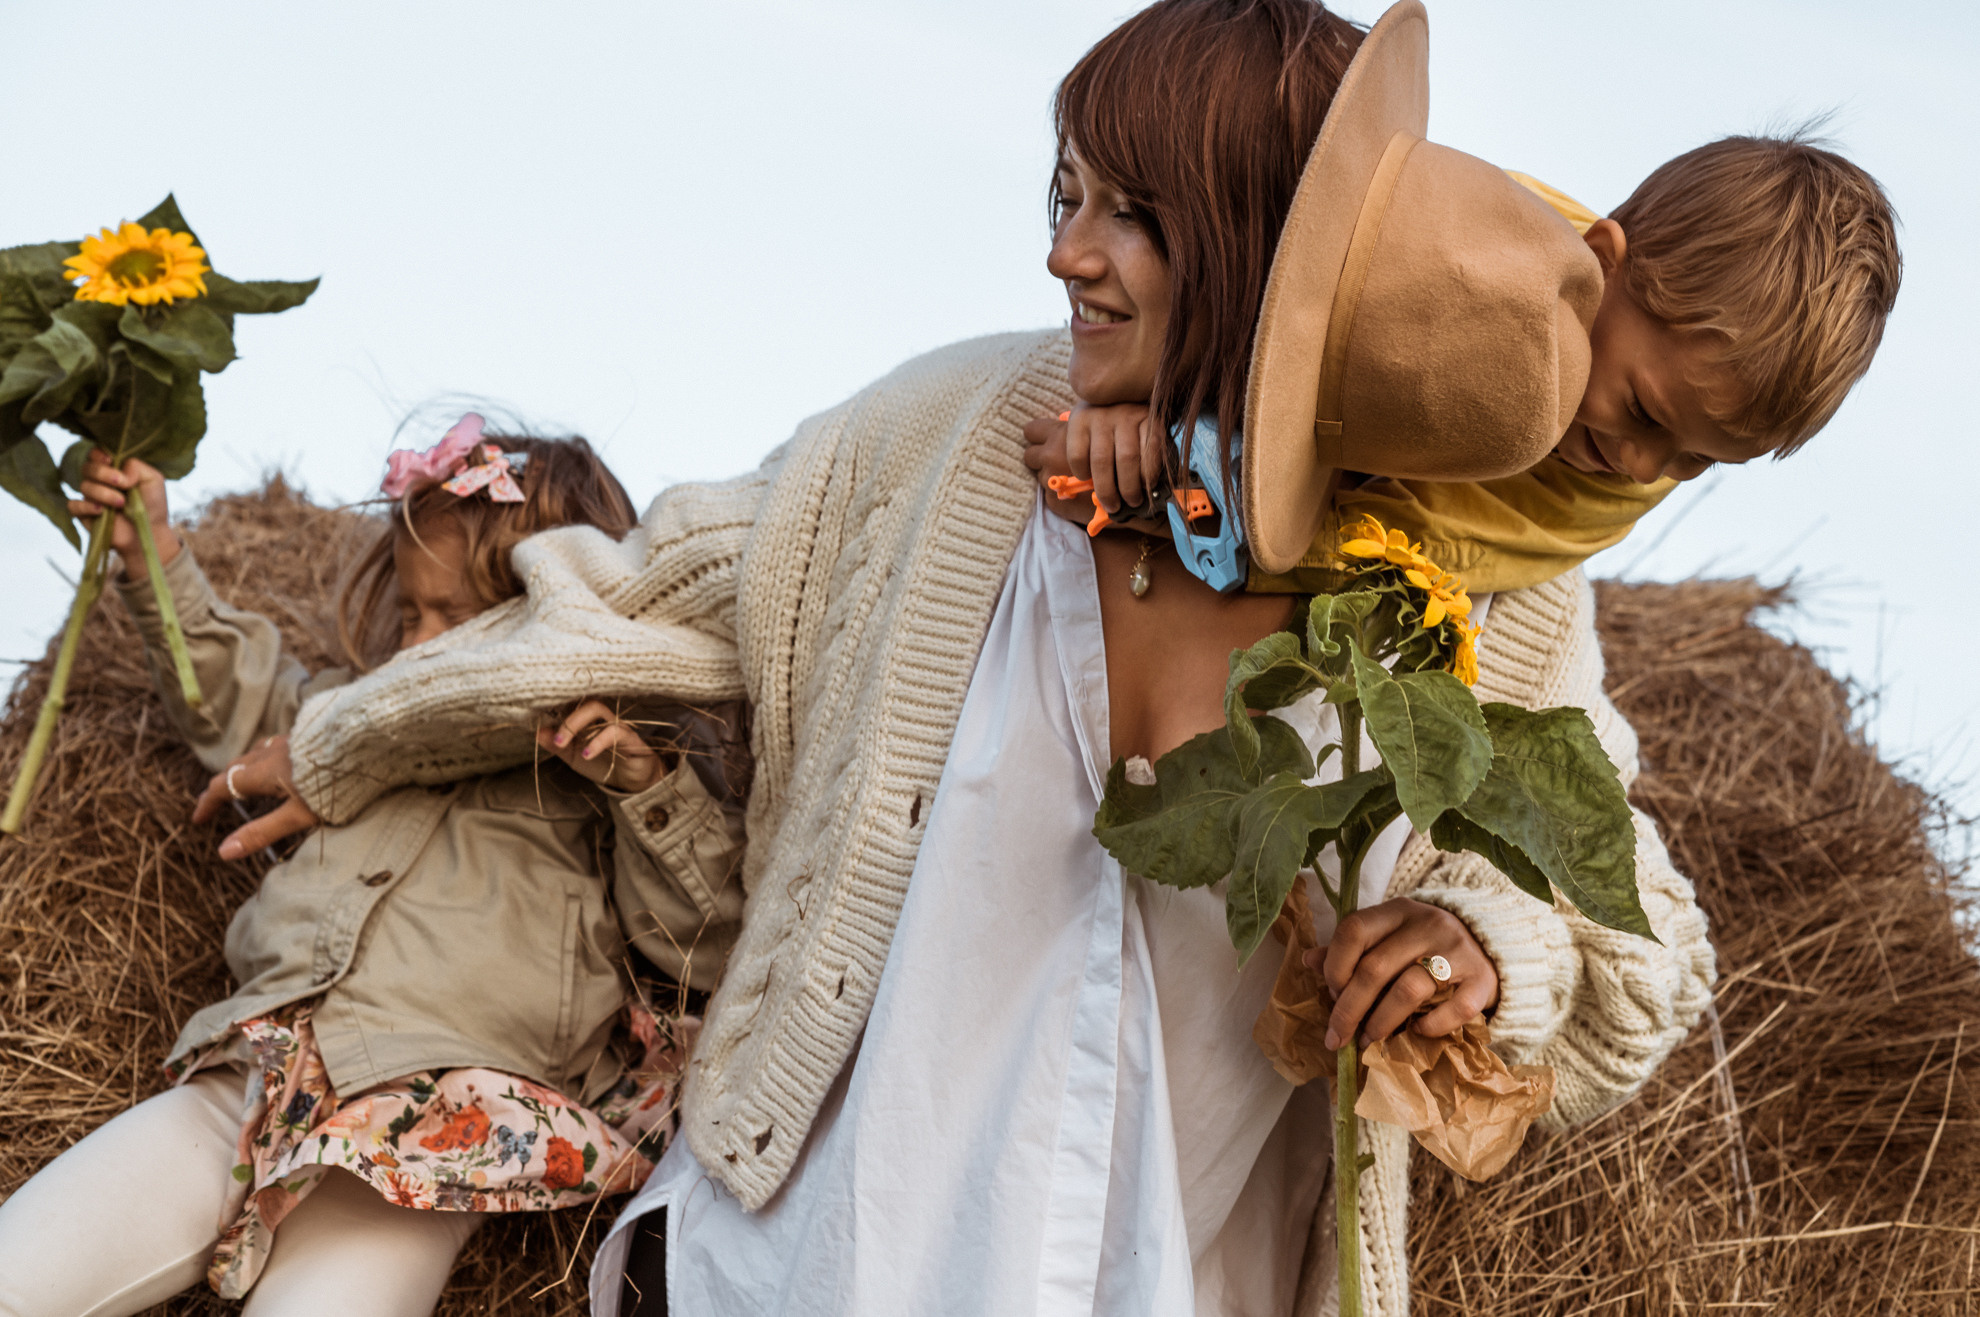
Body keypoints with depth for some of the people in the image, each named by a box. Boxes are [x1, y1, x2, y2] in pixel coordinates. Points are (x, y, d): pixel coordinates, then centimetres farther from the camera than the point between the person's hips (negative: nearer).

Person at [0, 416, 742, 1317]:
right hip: (243, 1091, 6)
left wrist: (645, 782, -12)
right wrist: (155, 556, 31)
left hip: (426, 1144, -5)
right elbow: (234, 697, 40)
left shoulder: (607, 770, 9)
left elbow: (710, 943, 0)